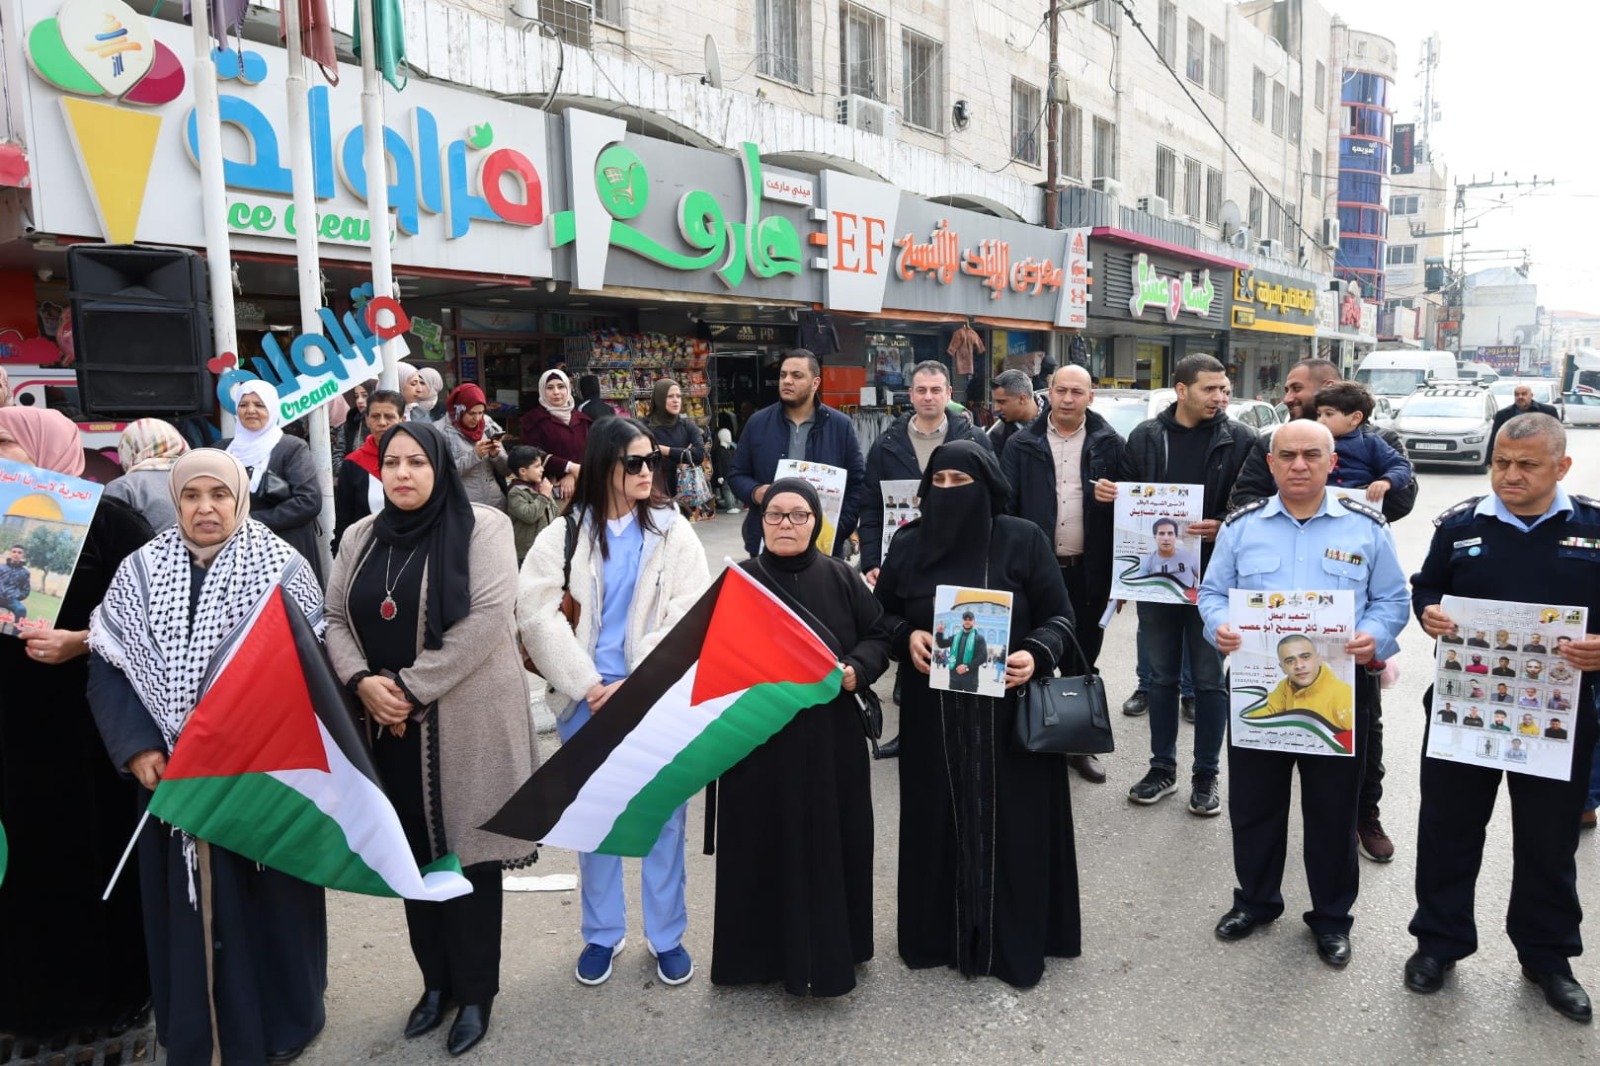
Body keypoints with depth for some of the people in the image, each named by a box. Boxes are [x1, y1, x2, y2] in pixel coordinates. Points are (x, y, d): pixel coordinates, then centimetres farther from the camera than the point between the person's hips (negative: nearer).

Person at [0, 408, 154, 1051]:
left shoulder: (109, 520, -7)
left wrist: (81, 642, -22)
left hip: (94, 720, -5)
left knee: (103, 850, 4)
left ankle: (119, 992, 22)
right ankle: (52, 1002, 26)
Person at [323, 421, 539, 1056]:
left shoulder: (482, 528, -8)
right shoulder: (361, 536, 9)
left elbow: (487, 618, -17)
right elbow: (334, 617, 9)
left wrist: (411, 689, -16)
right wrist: (361, 681, -10)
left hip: (464, 723, -5)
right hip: (389, 725, 5)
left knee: (466, 854, 3)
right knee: (414, 855, 14)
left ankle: (475, 992, 20)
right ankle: (435, 980, 31)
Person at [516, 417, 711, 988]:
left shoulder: (673, 532, 2)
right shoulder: (563, 534, 3)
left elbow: (690, 616, -7)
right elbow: (537, 614, -7)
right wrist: (588, 685, -14)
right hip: (587, 699, 1)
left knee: (663, 817, 6)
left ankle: (667, 936, 22)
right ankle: (602, 934, 28)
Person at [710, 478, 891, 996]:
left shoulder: (841, 578, 3)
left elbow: (877, 636, 7)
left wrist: (856, 670, -11)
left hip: (832, 738, 2)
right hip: (760, 739, -1)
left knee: (831, 842, 10)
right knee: (765, 846, 5)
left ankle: (829, 950, 27)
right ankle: (764, 951, 21)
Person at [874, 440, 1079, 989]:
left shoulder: (1023, 540, -5)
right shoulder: (909, 544, 2)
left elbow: (1060, 615, -1)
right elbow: (881, 615, 10)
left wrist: (1036, 656, -20)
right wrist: (907, 637, -11)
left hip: (1011, 707, -2)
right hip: (933, 713, 2)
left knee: (1011, 822, 5)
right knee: (939, 821, 8)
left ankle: (1015, 940, 22)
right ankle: (940, 932, 25)